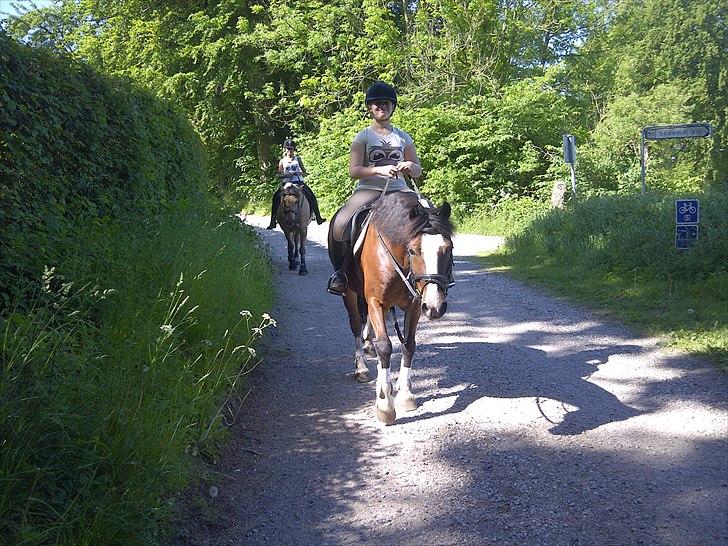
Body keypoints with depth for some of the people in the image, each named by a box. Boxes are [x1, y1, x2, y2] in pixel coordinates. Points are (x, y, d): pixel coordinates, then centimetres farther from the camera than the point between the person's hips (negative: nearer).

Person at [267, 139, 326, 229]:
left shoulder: (298, 159, 10)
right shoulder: (282, 161, 11)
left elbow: (305, 172, 10)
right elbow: (279, 175, 9)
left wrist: (299, 173, -12)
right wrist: (286, 175, -11)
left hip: (299, 182, 0)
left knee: (311, 196, -17)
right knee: (276, 197, -21)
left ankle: (318, 218, -8)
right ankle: (273, 221, -15)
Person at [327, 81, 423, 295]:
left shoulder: (403, 137, 16)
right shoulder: (363, 136, 7)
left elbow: (418, 171, 18)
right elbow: (353, 171, -4)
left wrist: (410, 167, -7)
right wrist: (380, 170, -20)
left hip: (398, 190, 3)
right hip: (369, 189, -3)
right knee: (339, 224, -28)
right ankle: (340, 270, -5)